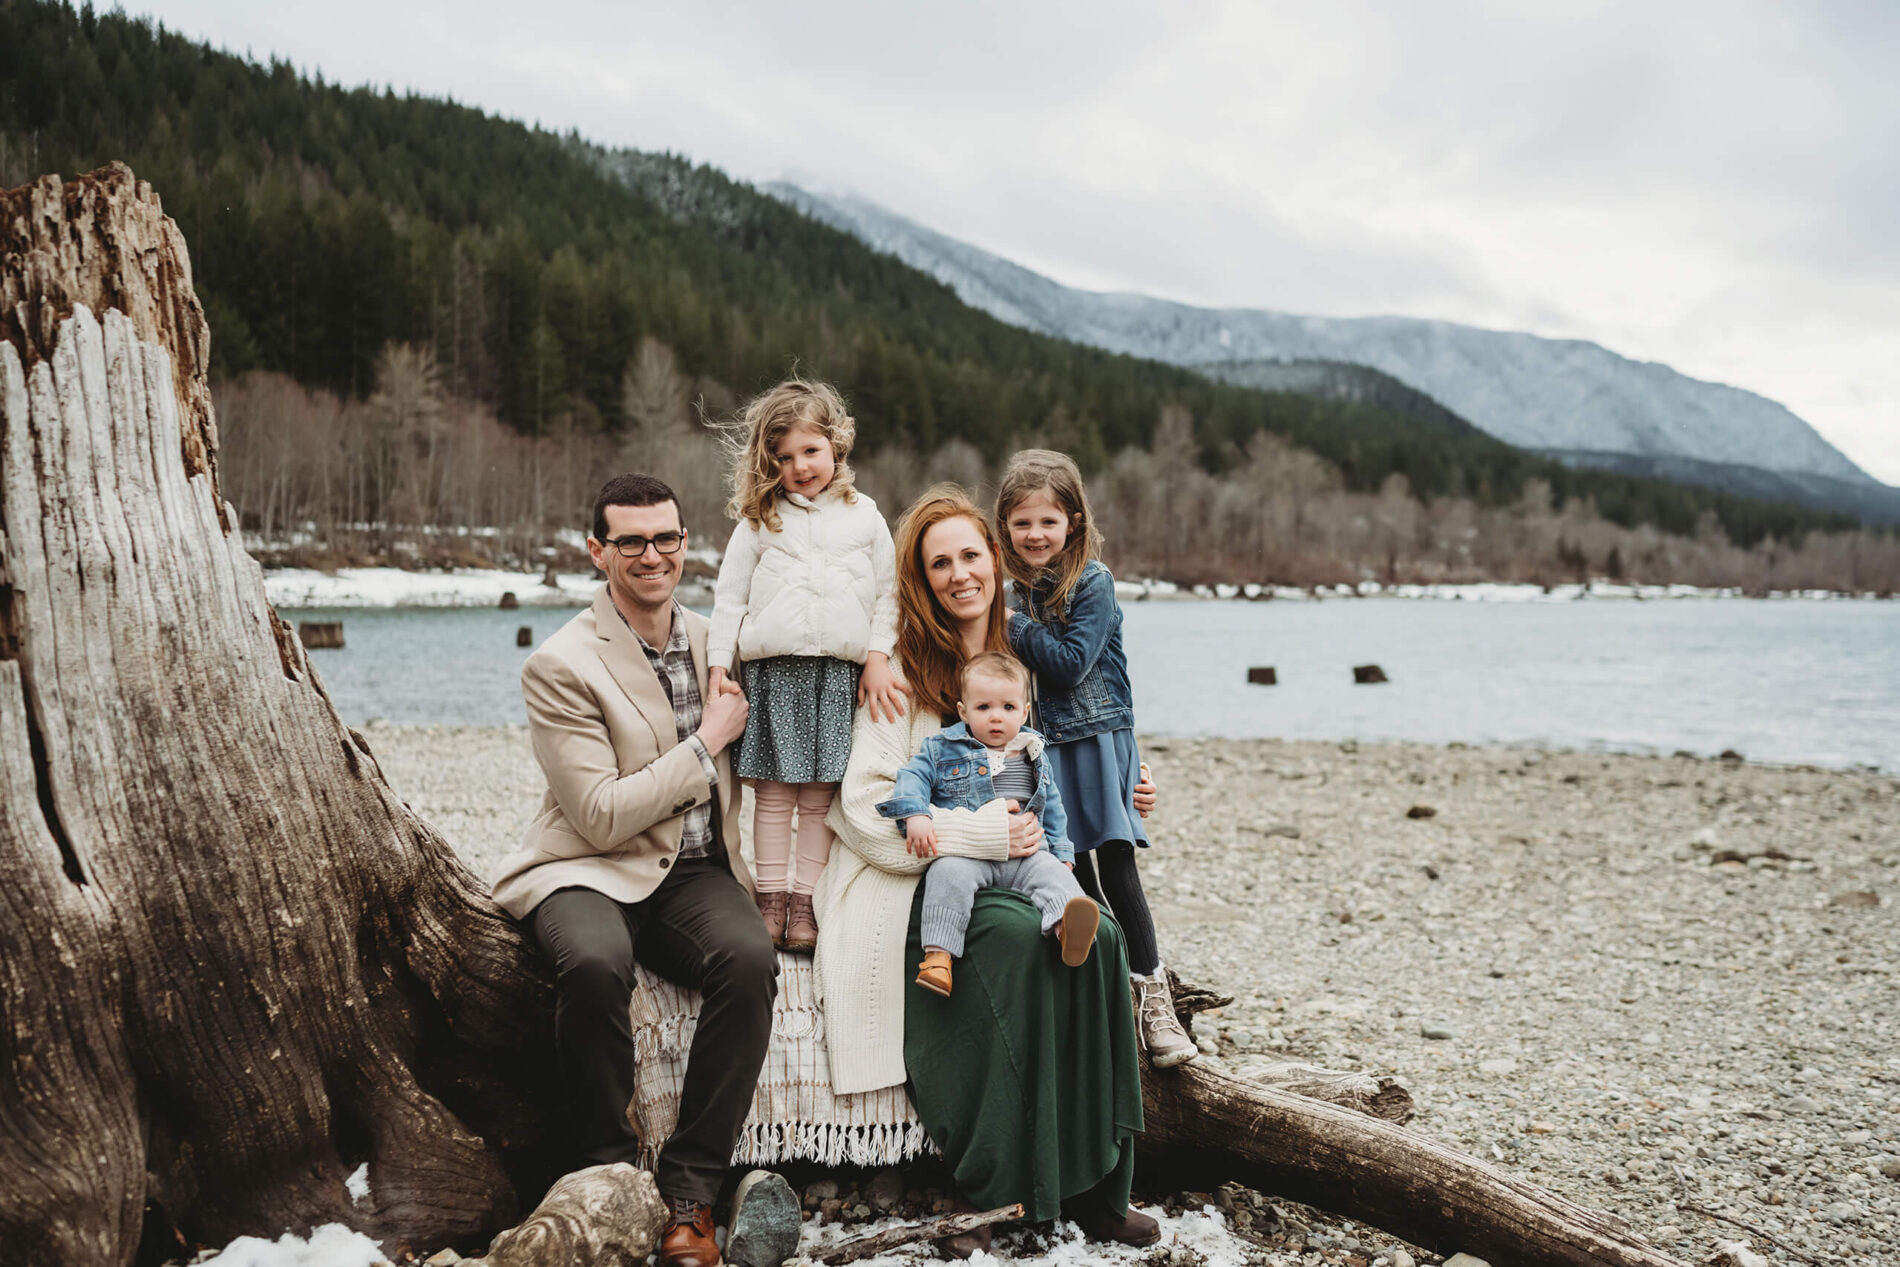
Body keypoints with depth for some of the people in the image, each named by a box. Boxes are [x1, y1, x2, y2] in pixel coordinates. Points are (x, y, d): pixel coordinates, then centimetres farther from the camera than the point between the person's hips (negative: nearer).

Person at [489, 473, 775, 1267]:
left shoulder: (712, 641, 11)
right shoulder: (562, 666, -9)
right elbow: (603, 816, -15)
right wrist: (707, 741, -10)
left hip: (694, 873, 4)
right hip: (590, 871, -4)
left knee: (750, 958, -29)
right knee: (596, 963, -37)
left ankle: (687, 1194, -16)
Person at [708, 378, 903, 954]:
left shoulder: (865, 518, 9)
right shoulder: (758, 521, 8)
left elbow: (887, 595, 11)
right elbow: (729, 594, 9)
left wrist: (877, 659, 2)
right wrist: (719, 663, 2)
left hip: (840, 670, 0)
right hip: (770, 667, 0)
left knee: (820, 795, 0)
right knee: (773, 792, 2)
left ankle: (805, 901, 5)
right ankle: (771, 899, 8)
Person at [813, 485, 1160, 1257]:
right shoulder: (902, 670, -5)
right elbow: (865, 807, -13)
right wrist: (982, 834, -18)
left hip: (1007, 870, 6)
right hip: (912, 884, -5)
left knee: (1096, 937, -23)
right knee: (1018, 937, -33)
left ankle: (1093, 1181, -16)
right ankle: (994, 1195, -23)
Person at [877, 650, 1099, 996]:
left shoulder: (1033, 758, 20)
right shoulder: (943, 749, 10)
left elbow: (1052, 809, 27)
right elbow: (913, 777, 2)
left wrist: (1062, 854, 19)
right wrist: (915, 816, -17)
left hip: (1027, 854, 3)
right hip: (966, 852, -3)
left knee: (1052, 873, -26)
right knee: (949, 872, -34)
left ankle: (1069, 930, -53)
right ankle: (938, 954, -41)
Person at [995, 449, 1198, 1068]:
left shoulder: (1093, 583, -8)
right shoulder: (1014, 591, 9)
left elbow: (1071, 663, -18)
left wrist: (1013, 626, -14)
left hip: (1096, 741, -5)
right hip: (1043, 747, 5)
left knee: (1115, 866, -9)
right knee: (1076, 875, 6)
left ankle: (1151, 995, -3)